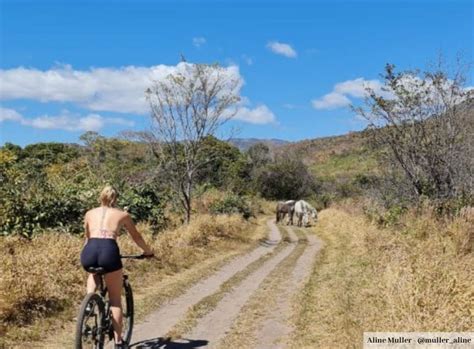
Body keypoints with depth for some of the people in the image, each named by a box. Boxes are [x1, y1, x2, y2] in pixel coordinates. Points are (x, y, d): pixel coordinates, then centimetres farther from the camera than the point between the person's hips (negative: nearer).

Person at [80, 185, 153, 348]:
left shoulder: (90, 213, 25)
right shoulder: (122, 214, 20)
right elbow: (136, 237, 30)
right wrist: (148, 251, 48)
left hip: (89, 252, 2)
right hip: (109, 251, -2)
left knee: (93, 272, 38)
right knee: (115, 299, 13)